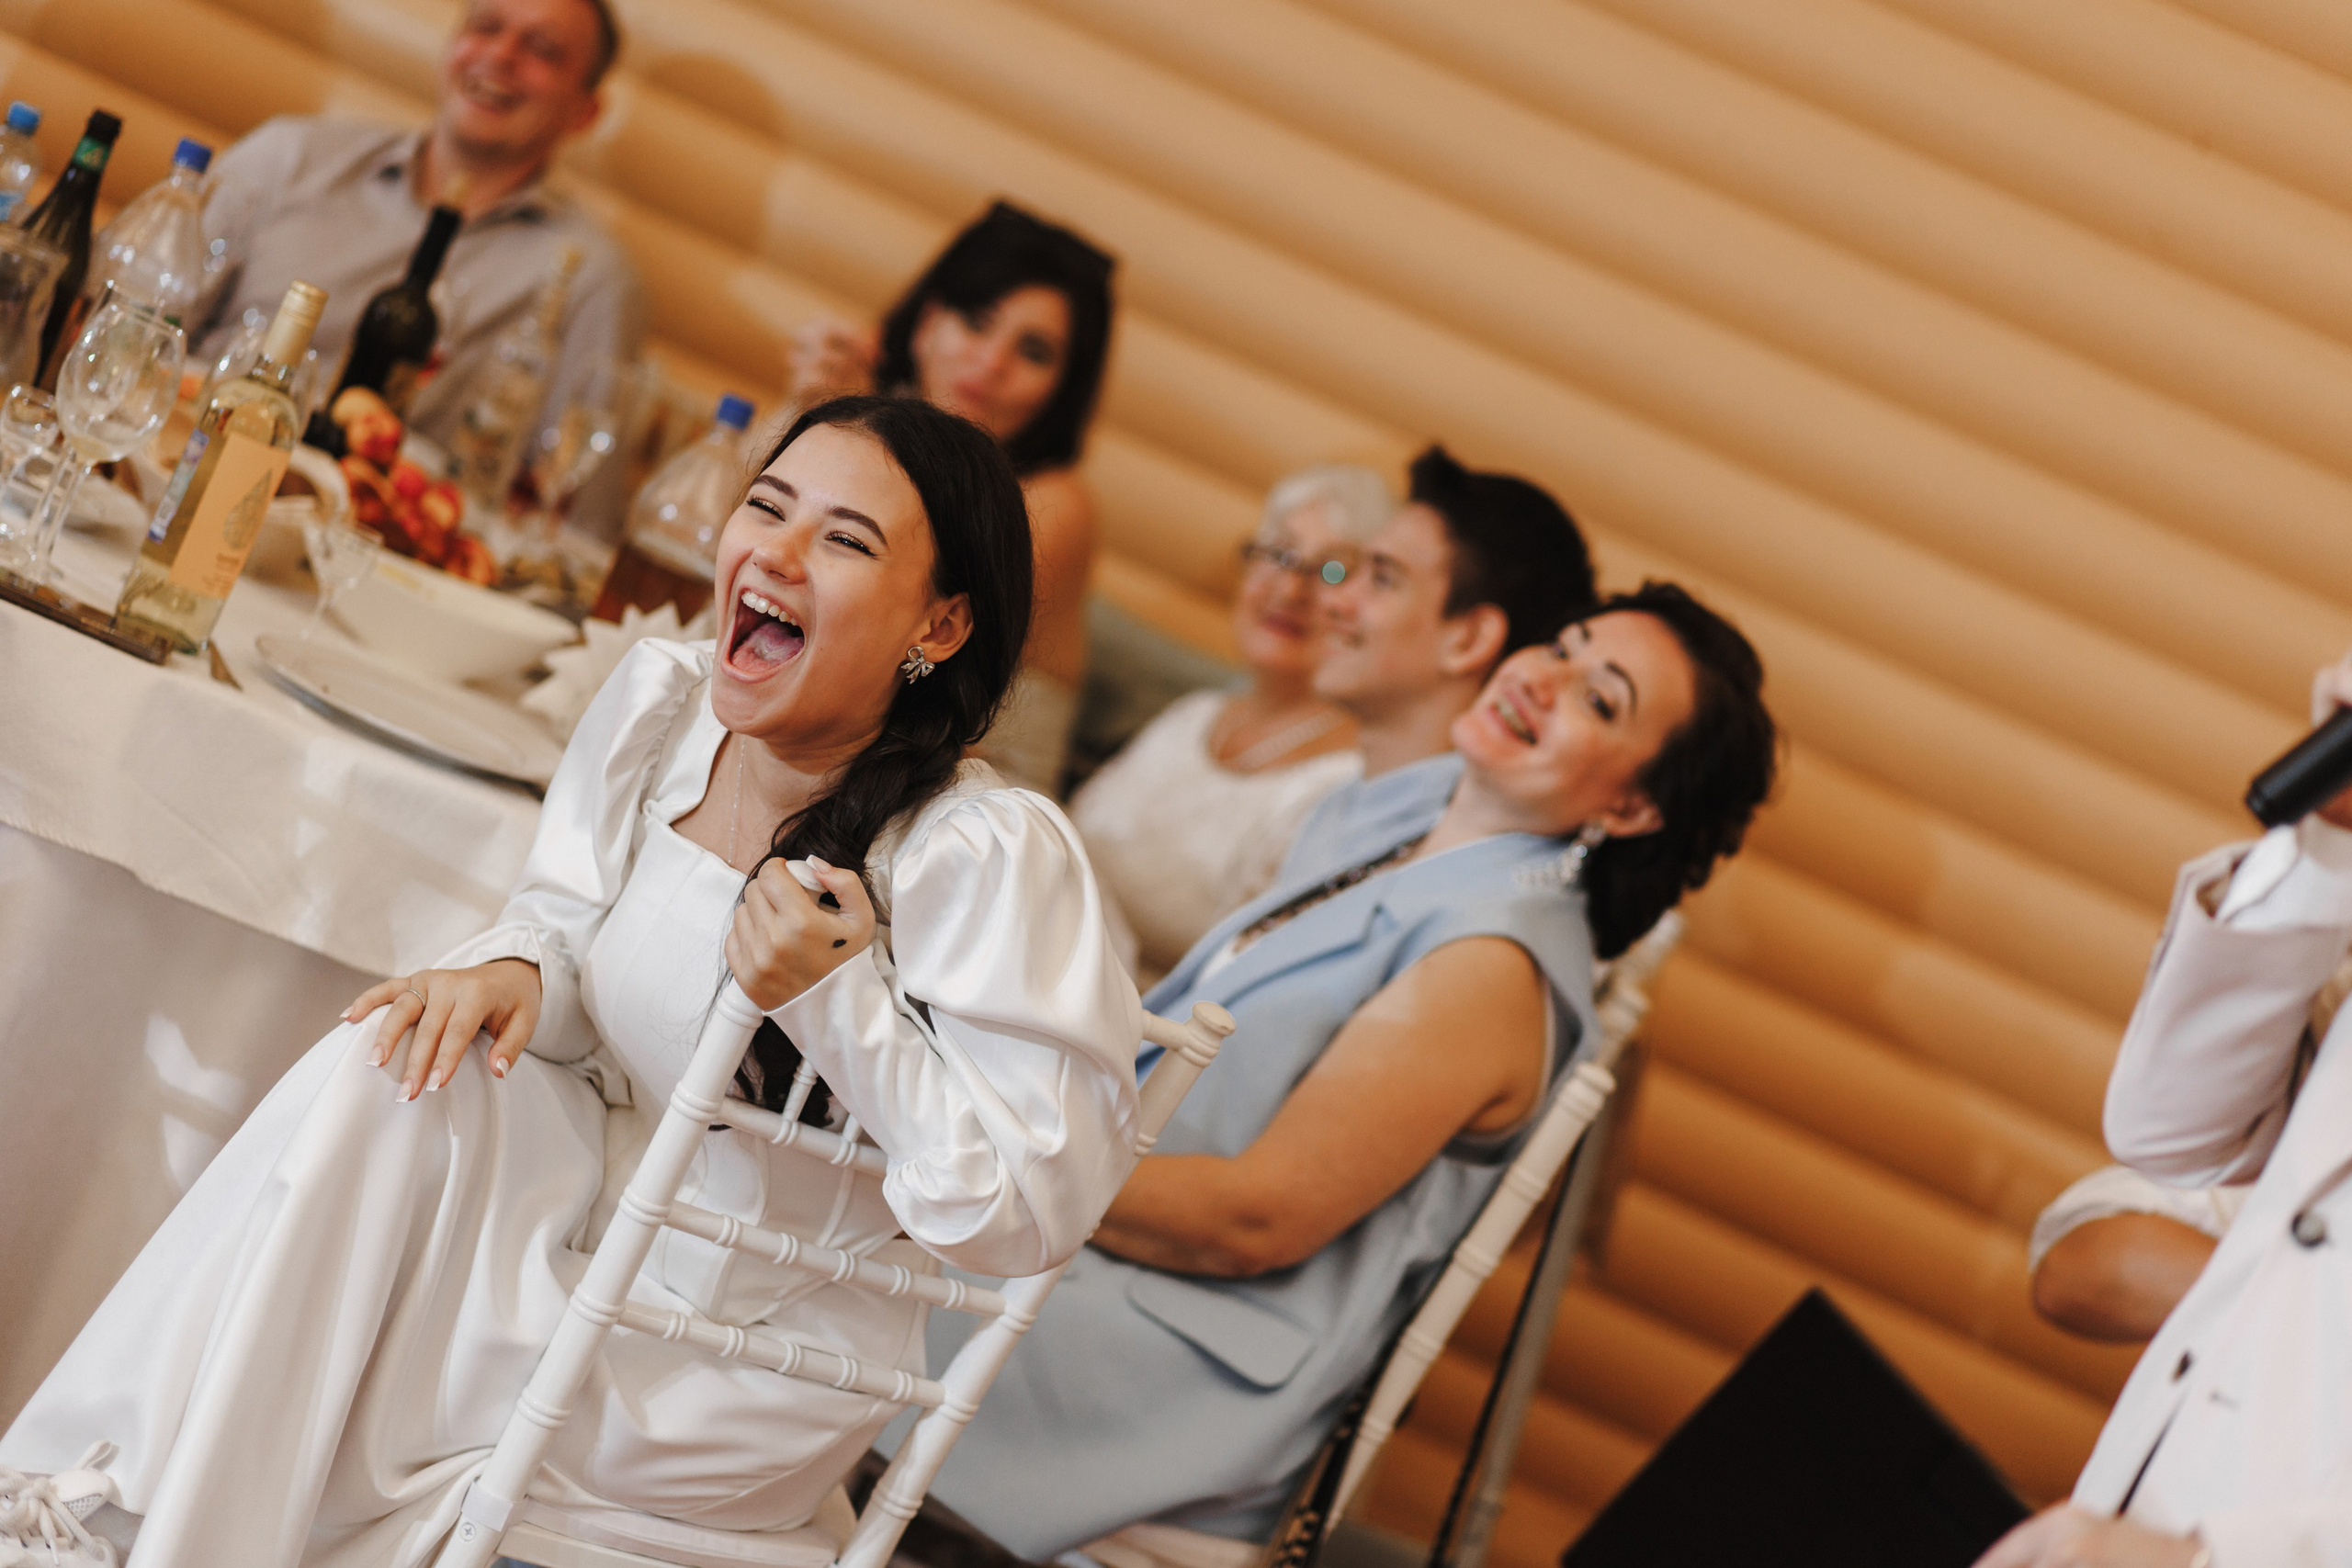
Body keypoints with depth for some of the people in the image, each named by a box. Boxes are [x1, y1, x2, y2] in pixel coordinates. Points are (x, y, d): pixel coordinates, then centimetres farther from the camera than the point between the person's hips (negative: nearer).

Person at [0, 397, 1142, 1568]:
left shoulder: (993, 857, -25)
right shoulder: (657, 701, -5)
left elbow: (1030, 1205, -23)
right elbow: (570, 914, 10)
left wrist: (837, 1002, -31)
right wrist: (515, 972, -14)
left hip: (757, 1352, -6)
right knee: (391, 1069, -21)